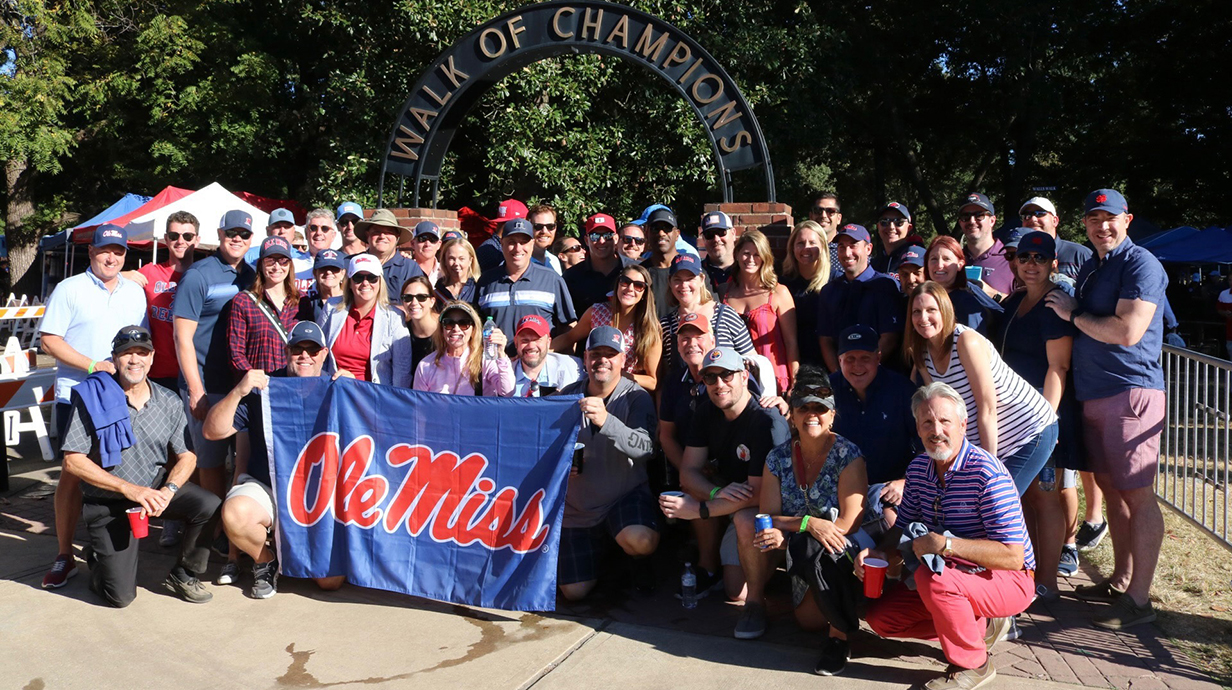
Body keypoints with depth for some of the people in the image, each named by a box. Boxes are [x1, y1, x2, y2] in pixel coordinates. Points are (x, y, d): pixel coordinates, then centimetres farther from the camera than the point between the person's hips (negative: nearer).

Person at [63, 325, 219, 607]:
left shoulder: (169, 403, 0)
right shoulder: (93, 397, -10)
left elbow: (187, 456, 2)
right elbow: (72, 461, -13)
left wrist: (168, 490, -20)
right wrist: (129, 489, -21)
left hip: (156, 489, 3)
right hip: (109, 503, -3)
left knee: (209, 506, -27)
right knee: (120, 596, -9)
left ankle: (182, 576, -2)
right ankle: (98, 557, 27)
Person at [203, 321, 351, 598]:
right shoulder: (263, 389, 3)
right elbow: (212, 431, -1)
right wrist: (238, 392, -14)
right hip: (265, 488, 0)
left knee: (331, 579, -13)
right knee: (234, 513, -34)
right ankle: (265, 560, 1)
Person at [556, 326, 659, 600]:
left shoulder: (637, 398, -12)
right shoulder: (567, 396, -1)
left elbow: (645, 447, -30)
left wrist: (606, 421, -45)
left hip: (626, 495, -3)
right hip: (577, 505, 4)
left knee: (641, 541, -36)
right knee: (574, 592, 2)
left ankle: (639, 559, 5)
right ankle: (601, 546, 35)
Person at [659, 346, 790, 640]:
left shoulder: (767, 421, -27)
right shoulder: (707, 412, -4)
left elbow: (760, 494, -30)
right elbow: (688, 471, -9)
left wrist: (697, 509, -33)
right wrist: (717, 493, -31)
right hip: (731, 500, 7)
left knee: (745, 518, -36)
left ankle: (756, 600, -13)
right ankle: (708, 569, 2)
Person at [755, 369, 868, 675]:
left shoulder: (847, 455, -16)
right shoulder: (778, 457, -4)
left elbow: (850, 524, -21)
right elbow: (768, 517, -8)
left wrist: (788, 530, -27)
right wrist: (809, 523, -27)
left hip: (843, 554, -5)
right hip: (802, 556, 5)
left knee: (809, 547, -35)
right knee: (808, 620, -2)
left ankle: (840, 636, -17)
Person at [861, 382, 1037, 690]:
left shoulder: (987, 473, -25)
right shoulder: (918, 468, -1)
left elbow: (1013, 557, -29)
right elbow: (904, 529, 9)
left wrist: (947, 545, -36)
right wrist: (880, 554, -12)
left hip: (1009, 580, -8)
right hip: (956, 574, 8)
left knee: (931, 578, -35)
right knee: (880, 616, -1)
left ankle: (973, 664, -10)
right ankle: (981, 626, 11)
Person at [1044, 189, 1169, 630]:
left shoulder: (1141, 264, -11)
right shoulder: (1089, 267, 17)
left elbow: (1126, 331, -22)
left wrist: (1073, 314, -10)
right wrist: (1071, 312, 9)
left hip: (1130, 393, -9)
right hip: (1093, 395, 9)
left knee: (1137, 494, -5)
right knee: (1110, 488, 16)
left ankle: (1138, 599, 1)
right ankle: (1121, 580, 28)